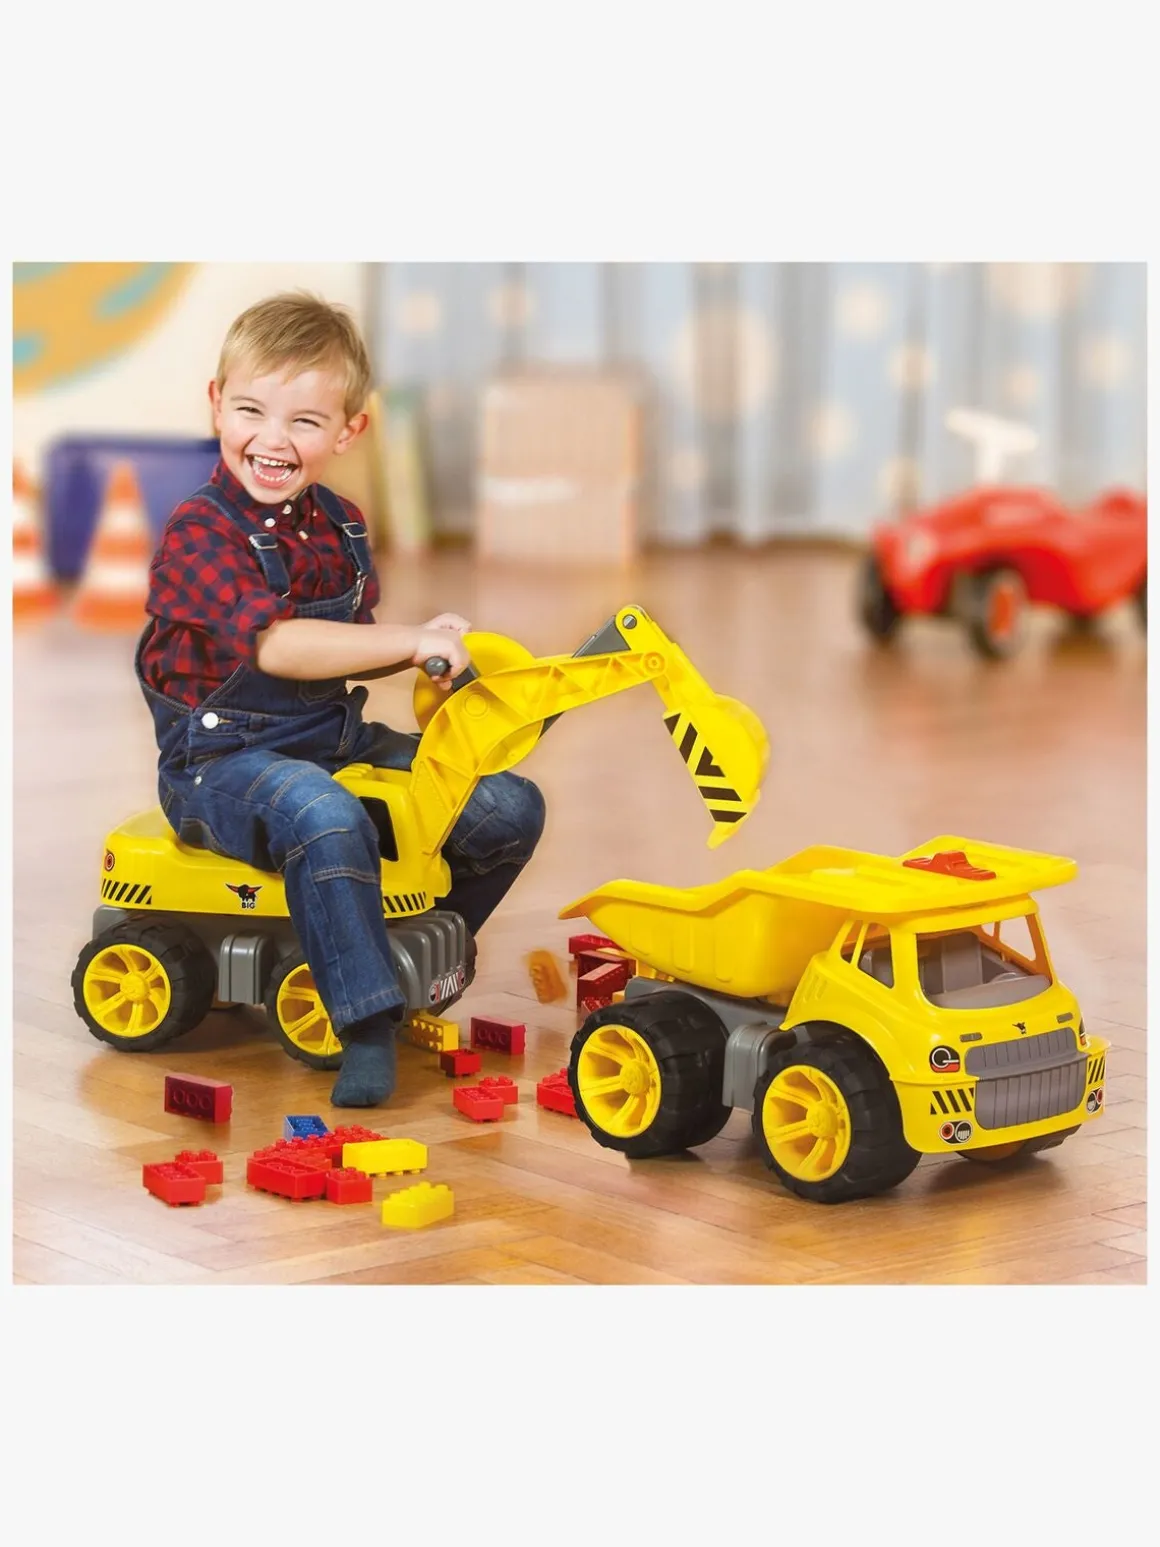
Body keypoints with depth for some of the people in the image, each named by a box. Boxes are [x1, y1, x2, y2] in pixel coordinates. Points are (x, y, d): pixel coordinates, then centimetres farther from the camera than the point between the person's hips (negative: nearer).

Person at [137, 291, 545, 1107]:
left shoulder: (340, 527, 9)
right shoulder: (199, 533, -16)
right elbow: (276, 647, -29)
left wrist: (425, 646, 0)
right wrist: (410, 640, -30)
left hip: (337, 740, 8)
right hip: (225, 759, -8)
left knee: (511, 807, 0)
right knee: (325, 817, -40)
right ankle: (368, 1023, -32)